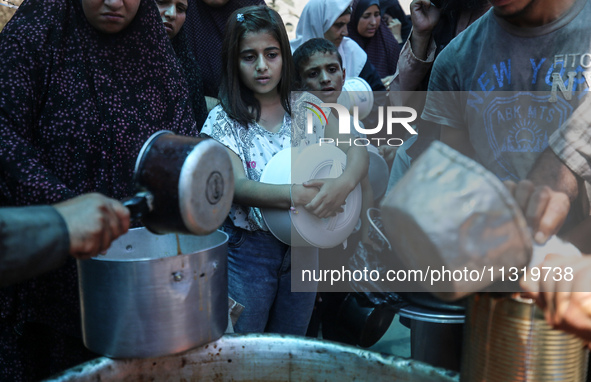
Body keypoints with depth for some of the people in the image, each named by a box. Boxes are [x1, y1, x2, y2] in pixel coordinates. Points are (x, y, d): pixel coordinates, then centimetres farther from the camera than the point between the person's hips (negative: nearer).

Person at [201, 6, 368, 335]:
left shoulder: (307, 108, 1)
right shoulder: (224, 120, -7)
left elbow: (357, 151, -5)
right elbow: (237, 187, -18)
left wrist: (343, 184, -28)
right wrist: (297, 196, -33)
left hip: (303, 245, 3)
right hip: (249, 248, -3)